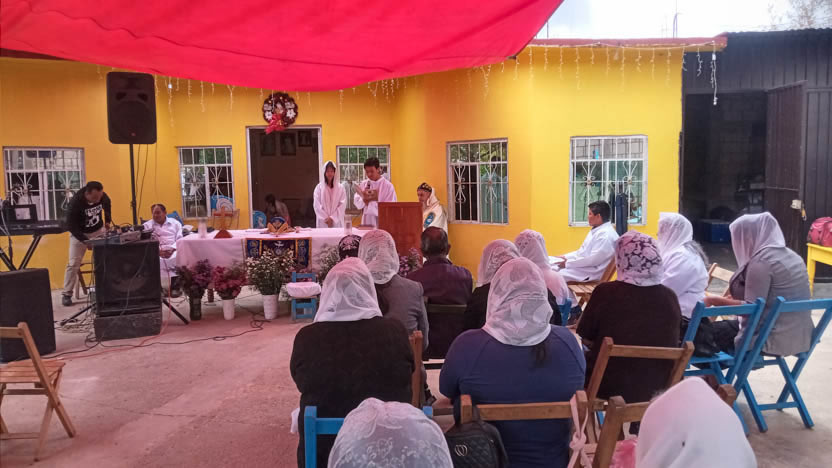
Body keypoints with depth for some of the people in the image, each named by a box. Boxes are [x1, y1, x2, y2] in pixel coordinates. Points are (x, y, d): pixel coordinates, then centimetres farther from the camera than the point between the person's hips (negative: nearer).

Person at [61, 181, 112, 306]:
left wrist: (108, 221, 5)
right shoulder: (76, 202, -28)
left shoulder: (102, 196, -16)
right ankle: (66, 294, 0)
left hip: (99, 230, 4)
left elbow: (107, 205, 12)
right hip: (79, 233, -4)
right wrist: (85, 241, -31)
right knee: (73, 264, -8)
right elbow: (71, 226, -24)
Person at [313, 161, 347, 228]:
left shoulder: (340, 188, 4)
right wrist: (326, 218, -10)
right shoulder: (319, 187, 4)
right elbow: (317, 206, -2)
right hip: (323, 222, 0)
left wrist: (332, 218, -12)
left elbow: (342, 205, -3)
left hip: (337, 222, 0)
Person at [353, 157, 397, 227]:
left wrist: (377, 200, -19)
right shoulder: (363, 184, 6)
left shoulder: (388, 186, -5)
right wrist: (364, 200, -20)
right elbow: (357, 203, 0)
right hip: (367, 221, 3)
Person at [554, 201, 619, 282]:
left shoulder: (606, 235, -18)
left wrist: (568, 263, -18)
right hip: (582, 266, 10)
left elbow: (593, 260, -23)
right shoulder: (596, 230, 14)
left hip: (591, 273, -10)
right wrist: (565, 257, 9)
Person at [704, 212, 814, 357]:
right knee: (725, 325, 21)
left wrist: (713, 300, -10)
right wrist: (737, 299, 23)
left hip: (774, 339, -9)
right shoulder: (791, 256, 11)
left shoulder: (761, 261, -17)